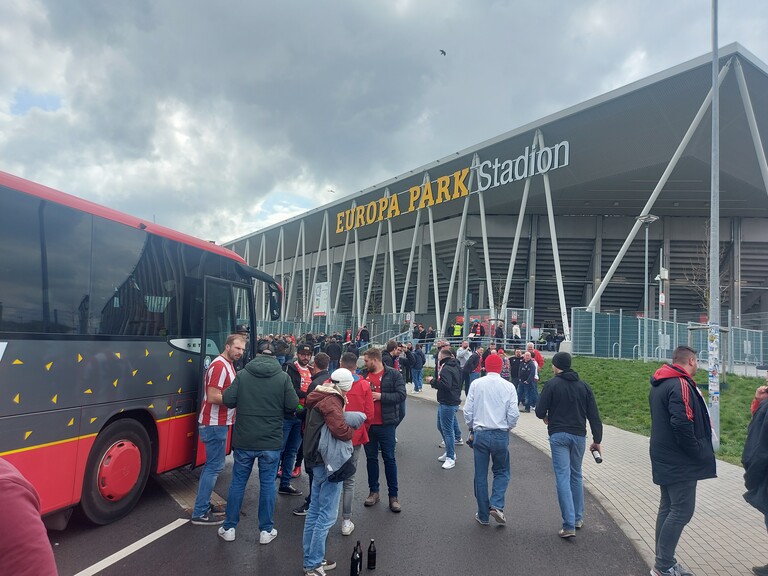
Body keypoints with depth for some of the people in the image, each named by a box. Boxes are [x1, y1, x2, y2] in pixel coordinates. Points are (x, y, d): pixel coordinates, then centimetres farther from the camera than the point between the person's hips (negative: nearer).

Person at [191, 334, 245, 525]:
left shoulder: (228, 365, 12)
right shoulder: (219, 366, -19)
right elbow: (213, 397, -25)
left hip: (218, 423, 10)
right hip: (215, 424, -10)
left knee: (212, 465, 16)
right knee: (215, 466, -5)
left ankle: (203, 506, 25)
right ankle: (200, 513, 2)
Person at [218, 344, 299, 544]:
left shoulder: (243, 374, -4)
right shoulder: (283, 377, -6)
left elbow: (228, 400, -8)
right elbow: (293, 405, -8)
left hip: (244, 440, 1)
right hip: (271, 441, -1)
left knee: (238, 483, 14)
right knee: (267, 484, 10)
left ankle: (229, 528, 24)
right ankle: (266, 530, 18)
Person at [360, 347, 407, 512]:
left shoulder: (393, 374, -8)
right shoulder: (363, 374, 5)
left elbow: (401, 395, -13)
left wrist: (381, 396, -19)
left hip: (386, 424, -4)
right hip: (367, 423, 4)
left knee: (389, 458, 5)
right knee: (371, 458, 14)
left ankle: (393, 495, 16)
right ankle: (373, 491, 28)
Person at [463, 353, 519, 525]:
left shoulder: (476, 384, -3)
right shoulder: (508, 386, -4)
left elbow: (468, 411, -2)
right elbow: (513, 414, -4)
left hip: (480, 434, 0)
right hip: (501, 434, 0)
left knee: (480, 475, 11)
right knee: (501, 472, 18)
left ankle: (483, 515, 18)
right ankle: (496, 505, -1)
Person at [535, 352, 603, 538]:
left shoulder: (552, 384, -6)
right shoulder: (583, 386, 7)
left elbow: (540, 411, -7)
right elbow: (594, 415, 4)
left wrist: (546, 418, 15)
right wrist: (597, 439, 9)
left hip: (558, 435, -4)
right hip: (579, 435, 4)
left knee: (563, 478, -3)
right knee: (576, 475, 20)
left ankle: (569, 526, -6)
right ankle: (578, 518, 29)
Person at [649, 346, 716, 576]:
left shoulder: (659, 385, 13)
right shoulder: (681, 385, -18)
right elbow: (682, 424, -28)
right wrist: (698, 452, -15)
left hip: (665, 460, 10)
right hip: (681, 462, -10)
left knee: (668, 508, 15)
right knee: (682, 511, -4)